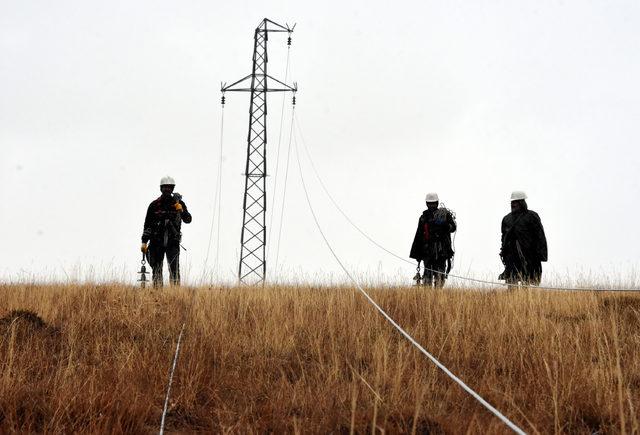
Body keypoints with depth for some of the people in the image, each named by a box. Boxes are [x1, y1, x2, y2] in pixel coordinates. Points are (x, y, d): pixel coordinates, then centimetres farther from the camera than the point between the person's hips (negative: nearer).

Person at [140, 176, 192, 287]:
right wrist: (144, 242, 3)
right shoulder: (154, 205, 5)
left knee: (174, 269, -12)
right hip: (157, 242, 1)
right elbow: (147, 225, 8)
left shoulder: (178, 203, 6)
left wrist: (181, 210, -21)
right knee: (157, 270, 4)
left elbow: (188, 220, -2)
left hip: (173, 242, -1)